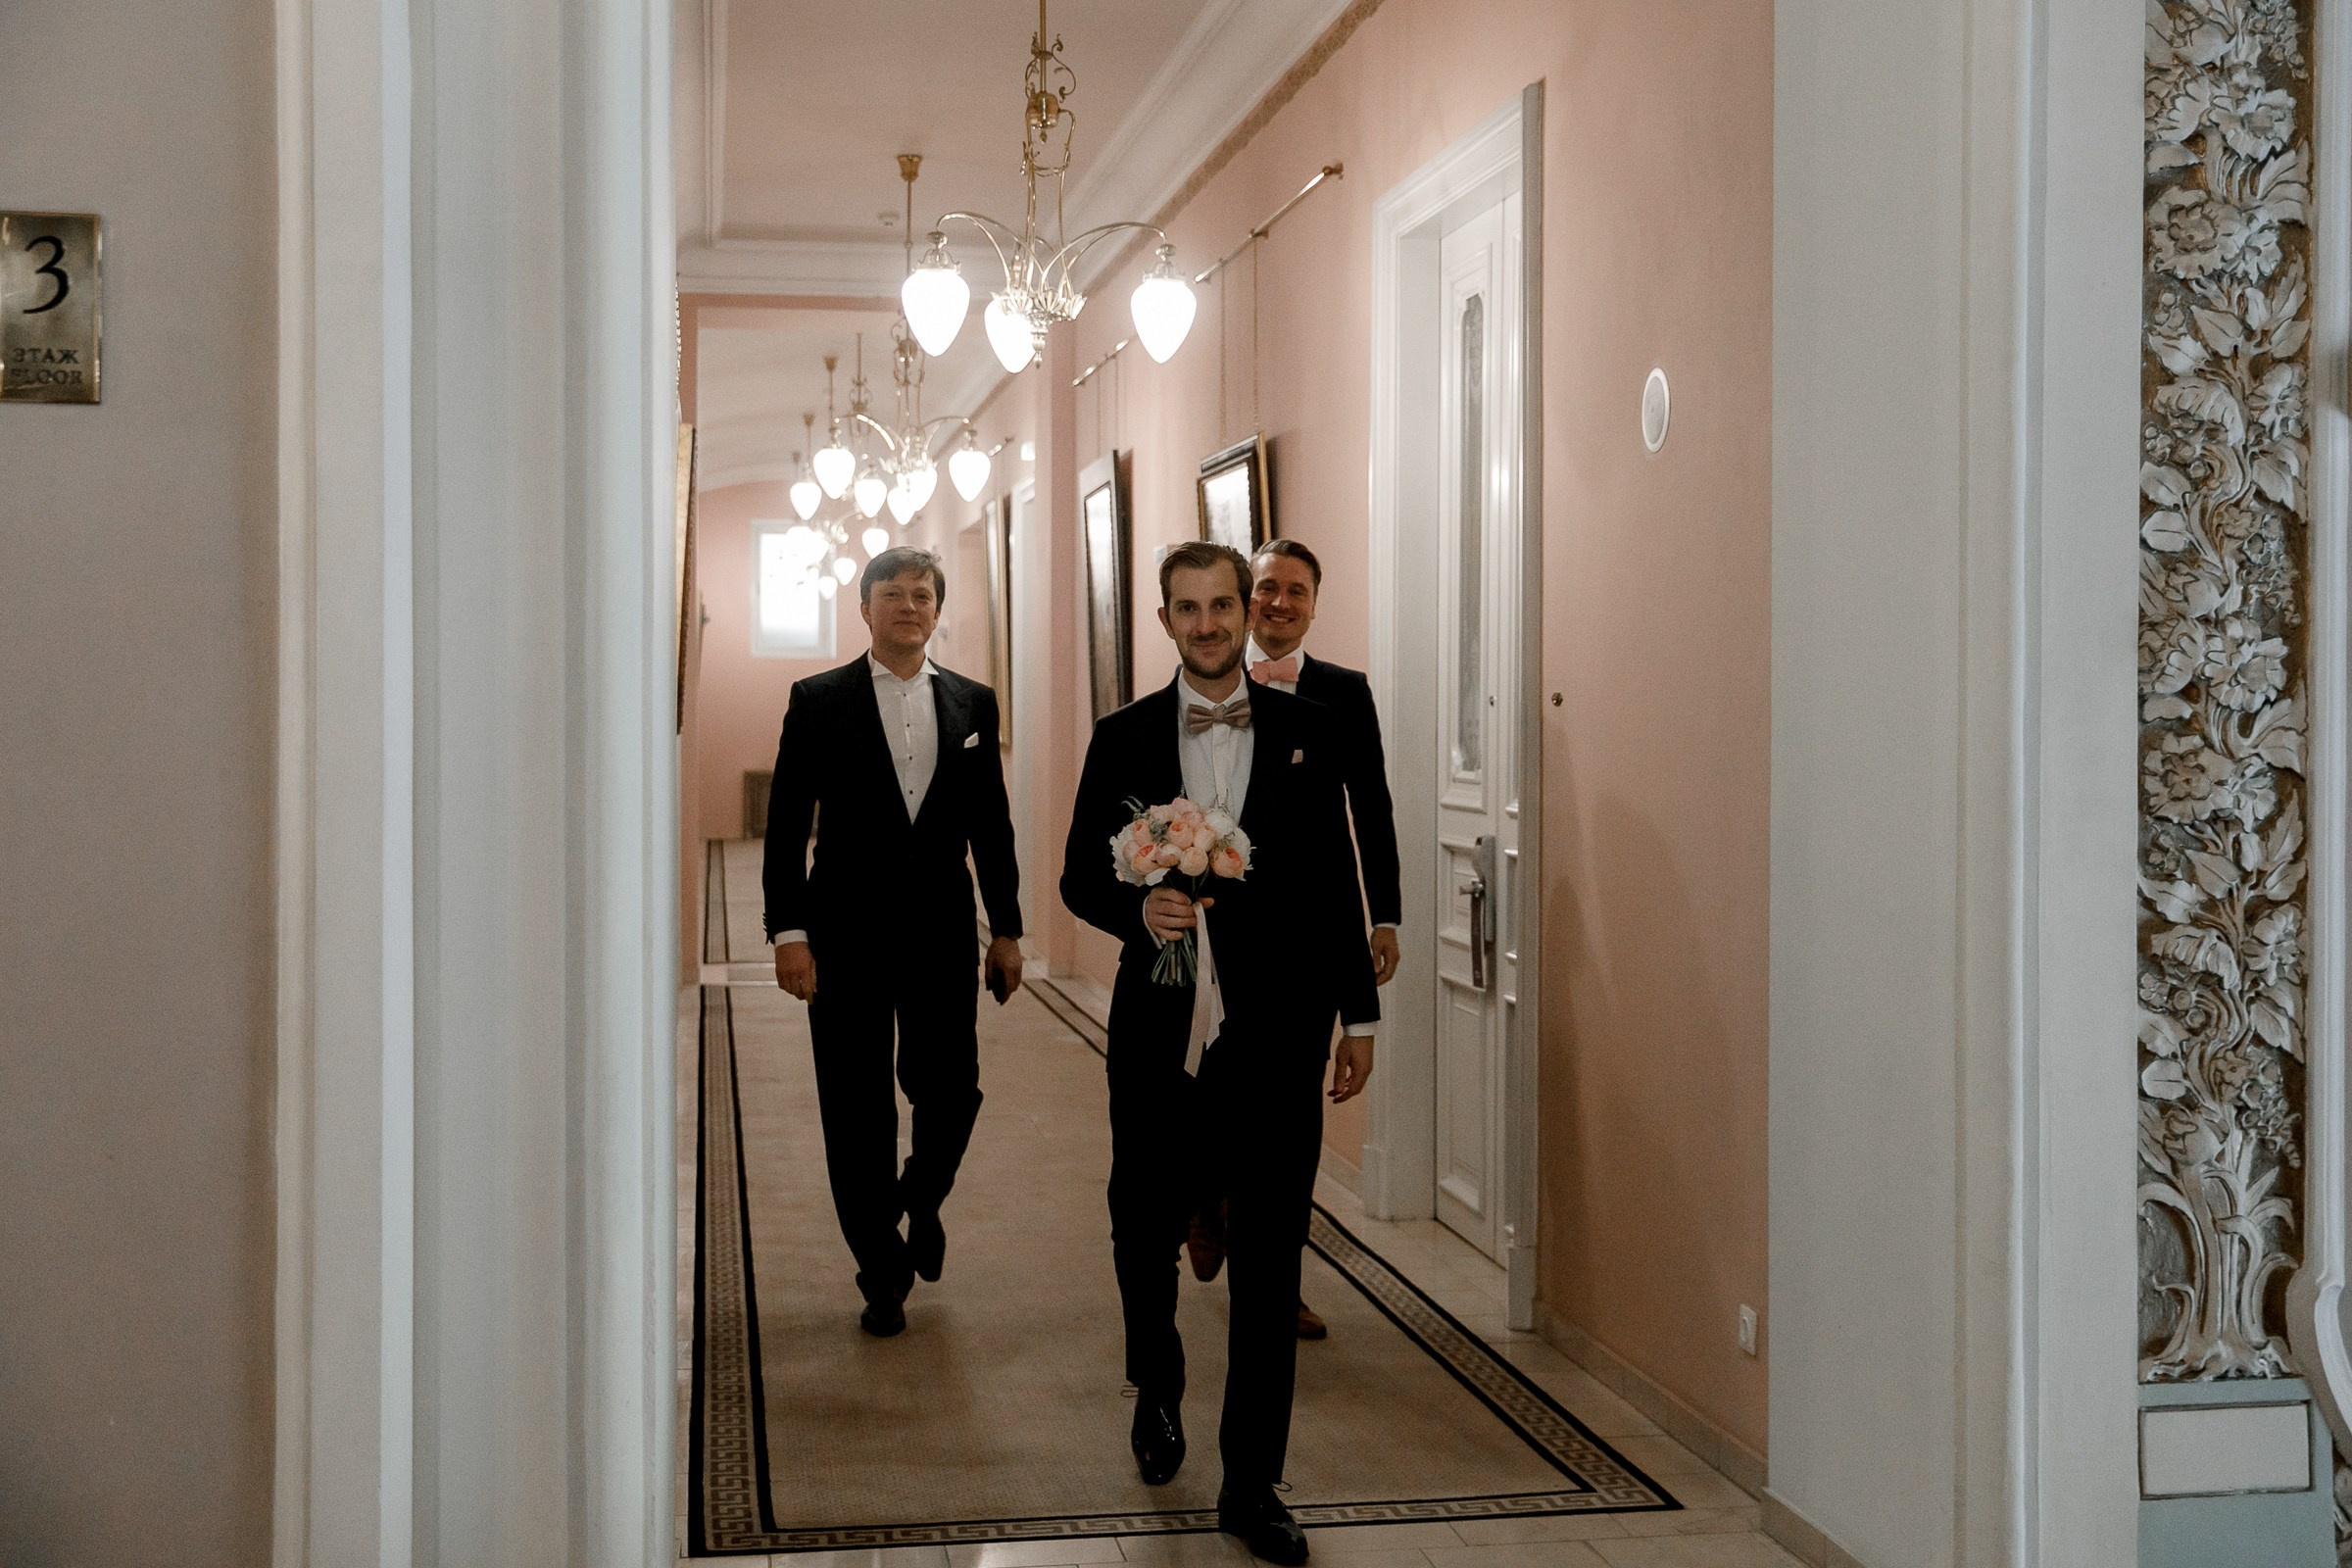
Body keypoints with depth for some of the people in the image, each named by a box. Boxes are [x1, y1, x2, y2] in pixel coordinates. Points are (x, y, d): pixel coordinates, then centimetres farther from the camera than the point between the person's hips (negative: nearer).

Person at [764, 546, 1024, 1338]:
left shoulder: (973, 703, 8)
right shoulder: (818, 700, 0)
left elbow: (991, 823, 10)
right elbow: (787, 824, -2)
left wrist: (1007, 928, 8)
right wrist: (788, 932, -9)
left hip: (942, 932, 2)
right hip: (846, 934, -2)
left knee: (950, 1093, -1)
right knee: (857, 1112, 3)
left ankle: (920, 1201, 32)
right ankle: (883, 1273, 18)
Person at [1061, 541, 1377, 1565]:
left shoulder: (1308, 733, 4)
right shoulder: (1123, 739, 5)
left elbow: (1337, 884, 7)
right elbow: (1080, 876, 7)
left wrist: (1358, 1016, 7)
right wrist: (1139, 910, -14)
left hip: (1276, 1033, -1)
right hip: (1160, 1034, 1)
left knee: (1269, 1266, 2)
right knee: (1143, 1231, 12)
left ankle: (1252, 1483, 14)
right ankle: (1157, 1389, 43)